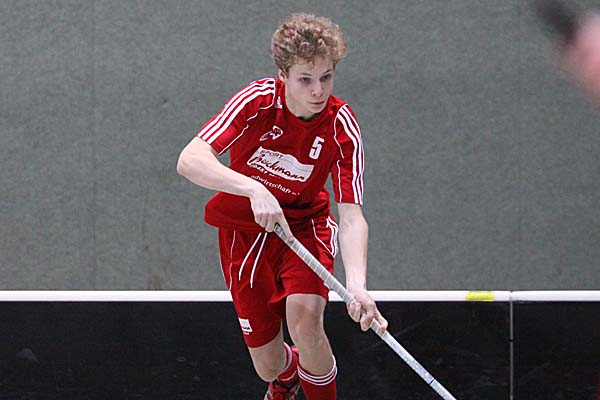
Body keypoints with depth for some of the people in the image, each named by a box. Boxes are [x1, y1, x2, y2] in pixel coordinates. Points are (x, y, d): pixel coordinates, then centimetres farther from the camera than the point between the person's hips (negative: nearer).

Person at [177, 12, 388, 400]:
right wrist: (254, 188, -50)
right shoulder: (258, 101, -25)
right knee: (268, 364, 4)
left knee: (305, 319, -30)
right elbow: (190, 160, -35)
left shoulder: (342, 127, -22)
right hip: (245, 228, 0)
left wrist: (357, 286, -42)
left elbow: (351, 218, -25)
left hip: (305, 226, 0)